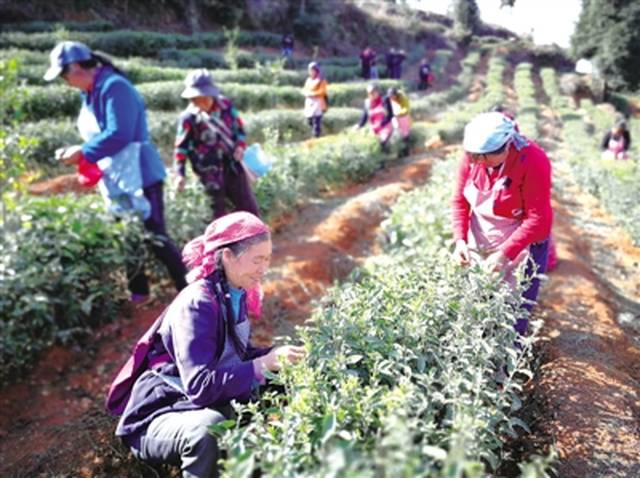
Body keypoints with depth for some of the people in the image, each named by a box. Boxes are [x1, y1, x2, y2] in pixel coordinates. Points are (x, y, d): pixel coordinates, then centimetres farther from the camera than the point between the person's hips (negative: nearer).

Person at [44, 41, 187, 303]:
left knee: (155, 237, -5)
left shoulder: (114, 87, -18)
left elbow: (119, 135, -27)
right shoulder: (92, 92, 11)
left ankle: (188, 290, 7)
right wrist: (80, 153, 0)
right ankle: (138, 291, 28)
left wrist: (82, 153, -18)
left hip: (140, 175, -9)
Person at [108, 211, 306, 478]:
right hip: (157, 419, -8)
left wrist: (275, 355, -10)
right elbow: (199, 385, -33)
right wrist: (264, 364, -35)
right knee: (210, 426, -39)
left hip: (204, 406, 8)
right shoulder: (197, 305, -27)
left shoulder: (234, 295, -1)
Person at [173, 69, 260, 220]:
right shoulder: (188, 118, -12)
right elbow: (181, 147, -8)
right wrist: (179, 174, -18)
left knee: (250, 208, 10)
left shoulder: (225, 105, -3)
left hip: (233, 165, 4)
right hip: (211, 173, -3)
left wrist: (240, 145, -8)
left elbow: (239, 127, 11)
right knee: (219, 213, 5)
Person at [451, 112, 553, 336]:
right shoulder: (472, 157, -11)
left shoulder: (532, 161, -24)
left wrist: (505, 252, -27)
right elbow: (460, 201, -2)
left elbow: (537, 218, -22)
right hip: (478, 244, 4)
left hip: (522, 244, -4)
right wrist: (460, 239, -15)